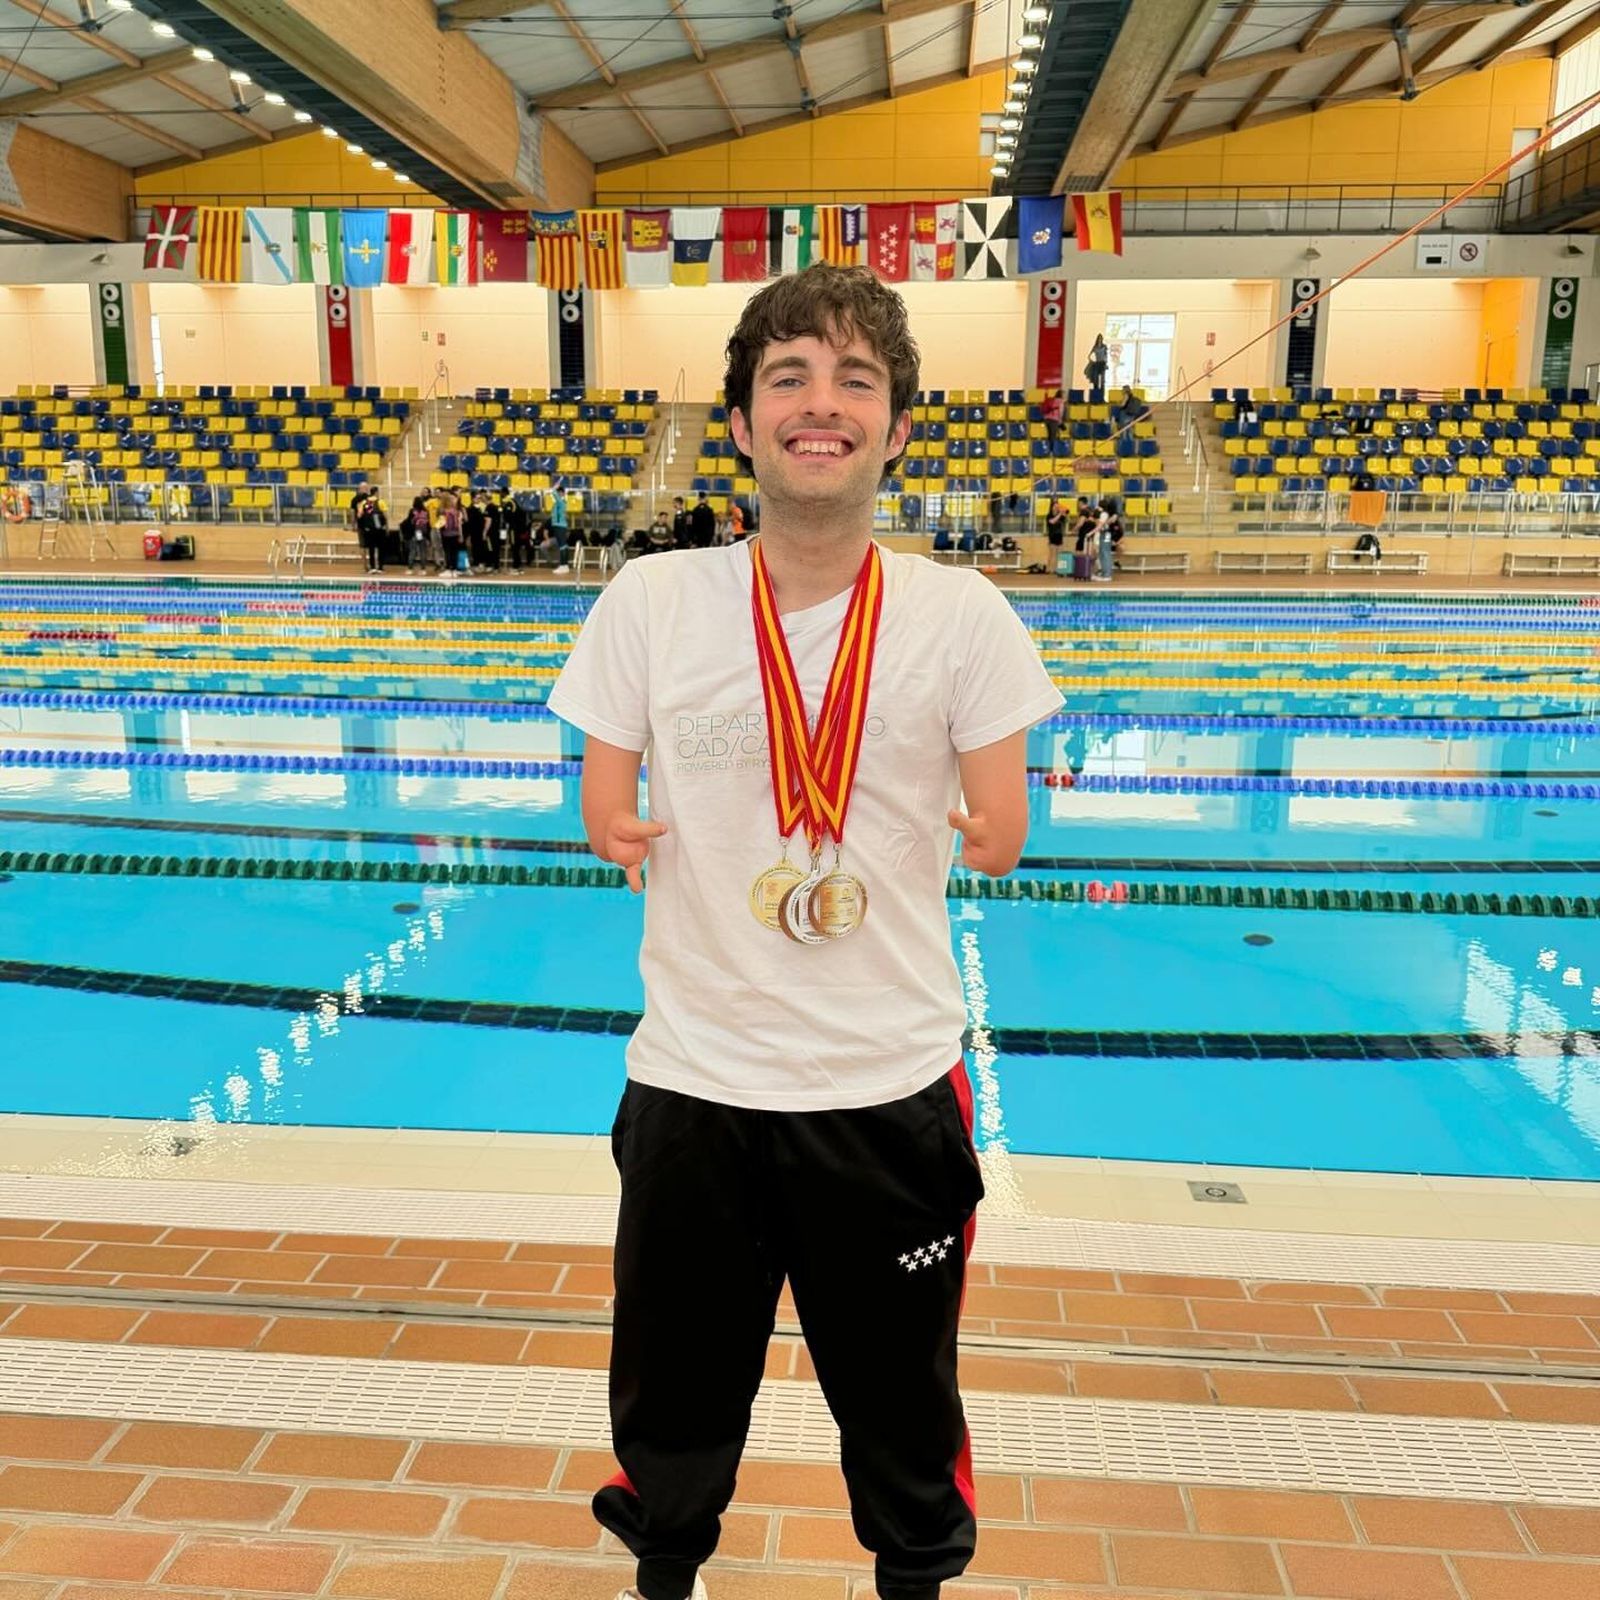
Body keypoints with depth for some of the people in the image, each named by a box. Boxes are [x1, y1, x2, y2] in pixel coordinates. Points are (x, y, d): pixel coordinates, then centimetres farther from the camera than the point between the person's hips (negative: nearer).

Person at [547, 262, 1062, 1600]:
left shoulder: (961, 614, -8)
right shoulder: (650, 601, -6)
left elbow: (1001, 835, -3)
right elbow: (607, 814, 2)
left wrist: (985, 835, -15)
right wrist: (621, 833, -10)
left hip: (895, 1086, 0)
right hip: (693, 1080, 1)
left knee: (902, 1401, 21)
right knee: (673, 1397, 20)